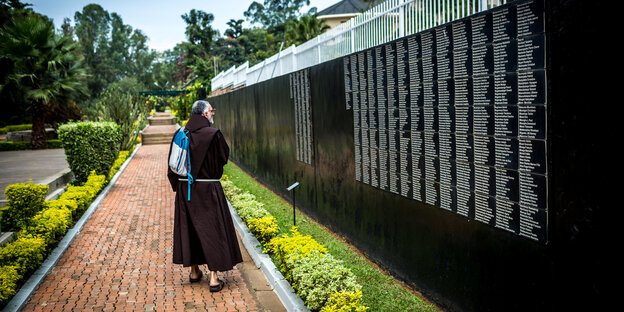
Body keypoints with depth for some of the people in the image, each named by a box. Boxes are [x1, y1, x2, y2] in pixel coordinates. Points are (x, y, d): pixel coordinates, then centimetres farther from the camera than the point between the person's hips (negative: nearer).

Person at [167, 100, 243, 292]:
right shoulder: (213, 134, -15)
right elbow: (224, 157, -4)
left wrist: (178, 187, 13)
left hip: (185, 189, 5)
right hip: (208, 189, -5)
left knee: (189, 227, 17)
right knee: (212, 230, 3)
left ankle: (194, 271, 28)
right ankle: (214, 278, 3)